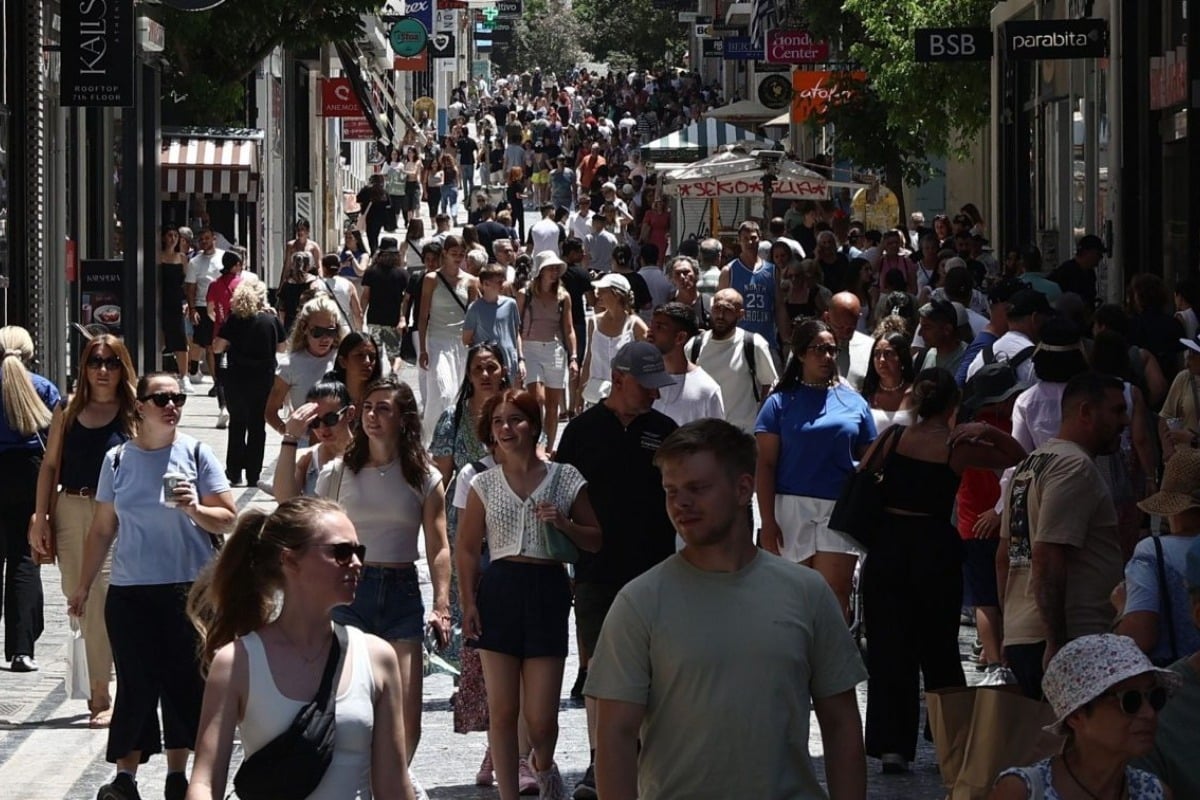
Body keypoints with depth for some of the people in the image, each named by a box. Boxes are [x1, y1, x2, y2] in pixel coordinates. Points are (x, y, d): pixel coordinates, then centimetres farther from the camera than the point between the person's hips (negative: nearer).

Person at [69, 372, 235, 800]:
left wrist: (195, 510, -18)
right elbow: (102, 530, 12)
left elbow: (228, 519, 1)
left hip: (189, 589, -1)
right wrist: (84, 586, 12)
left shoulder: (196, 453, 1)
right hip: (130, 592, 1)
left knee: (184, 682, 3)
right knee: (136, 684, -2)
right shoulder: (117, 460, 5)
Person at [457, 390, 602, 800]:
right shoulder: (484, 484, 7)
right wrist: (468, 603, -1)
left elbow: (596, 540, 8)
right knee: (502, 709, 2)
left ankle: (544, 766, 33)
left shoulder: (565, 479, 3)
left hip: (548, 590, -1)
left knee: (541, 717, -1)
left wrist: (564, 523, -10)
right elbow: (467, 549, 9)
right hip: (499, 590, 1)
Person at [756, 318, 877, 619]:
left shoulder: (853, 402, 10)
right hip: (792, 507, -1)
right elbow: (765, 465, 0)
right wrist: (768, 521, -7)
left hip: (840, 511, 1)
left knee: (834, 594, -8)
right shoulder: (781, 402, 4)